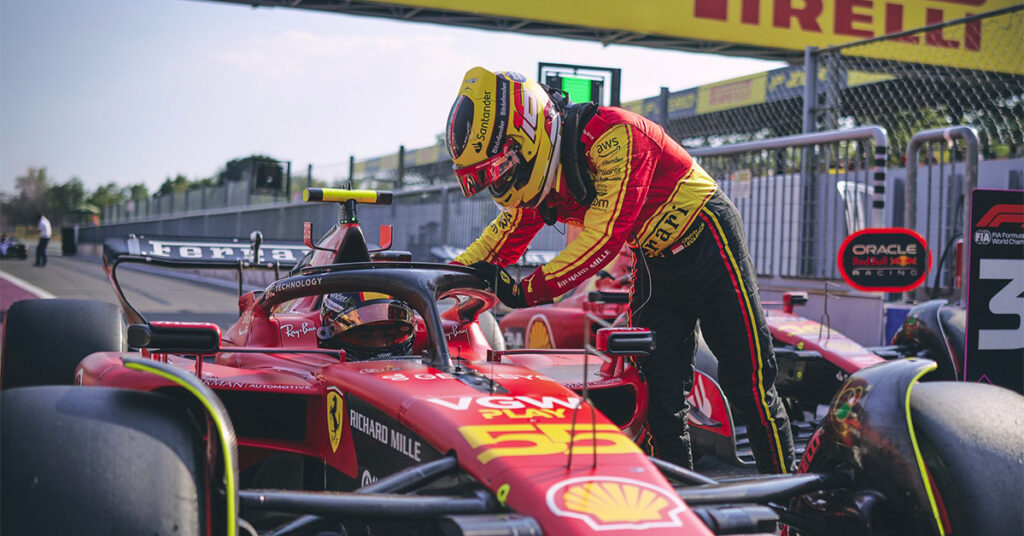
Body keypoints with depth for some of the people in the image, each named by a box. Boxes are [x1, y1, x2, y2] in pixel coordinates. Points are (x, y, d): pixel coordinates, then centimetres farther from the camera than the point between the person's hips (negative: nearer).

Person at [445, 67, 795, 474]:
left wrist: (529, 291, -32)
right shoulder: (542, 169, -5)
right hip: (654, 262, 7)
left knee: (748, 381, -4)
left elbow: (606, 236, -33)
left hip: (708, 244, -7)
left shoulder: (611, 134, -30)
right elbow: (506, 234, 5)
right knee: (659, 390, 3)